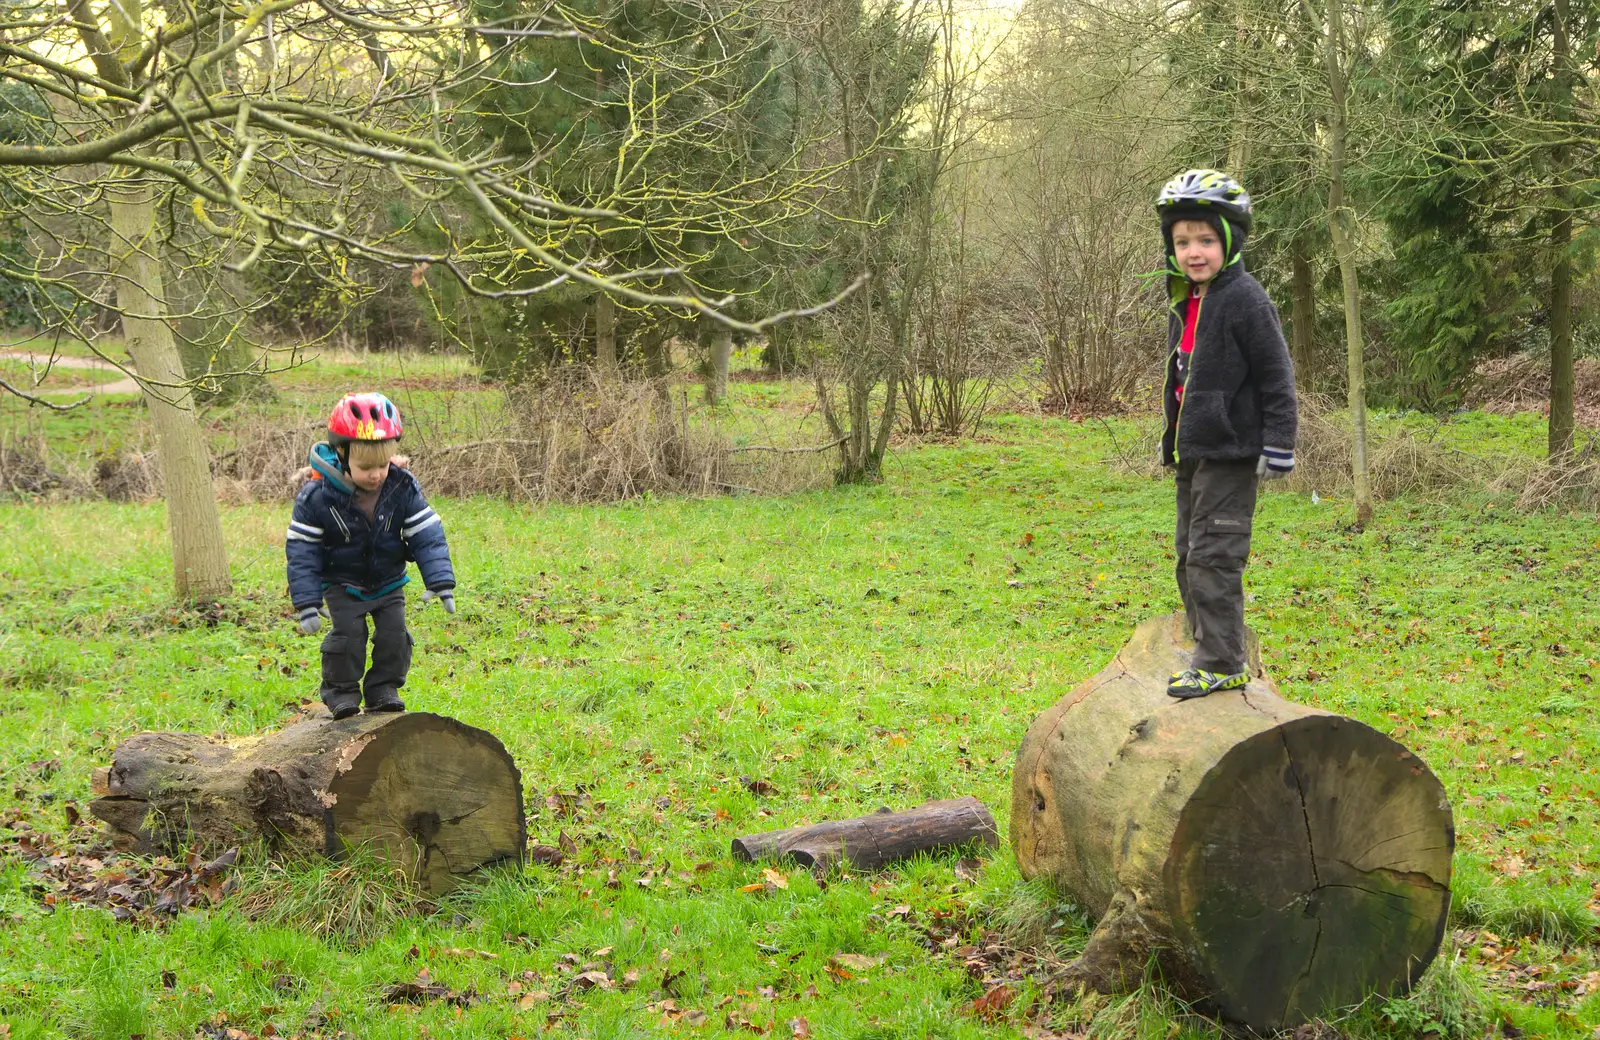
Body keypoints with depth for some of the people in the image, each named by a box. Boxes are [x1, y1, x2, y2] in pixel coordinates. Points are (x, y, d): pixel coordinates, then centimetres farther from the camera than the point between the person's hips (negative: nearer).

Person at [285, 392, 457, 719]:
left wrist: (441, 581, -19)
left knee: (394, 632, -5)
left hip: (388, 582, 2)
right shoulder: (318, 496, -22)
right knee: (348, 632, -15)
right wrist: (306, 603, -19)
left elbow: (427, 536, -10)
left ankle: (383, 688, 13)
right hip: (342, 584, -2)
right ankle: (341, 691, 4)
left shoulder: (403, 489, -15)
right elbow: (302, 550, -16)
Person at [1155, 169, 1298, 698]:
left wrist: (1278, 447, -15)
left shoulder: (1245, 300, -14)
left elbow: (1277, 377, -14)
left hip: (1230, 453, -9)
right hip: (1192, 451, 9)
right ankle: (1209, 647, 24)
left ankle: (1223, 663, -2)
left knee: (1214, 555, -9)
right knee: (1190, 556, 14)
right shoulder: (1184, 303, 13)